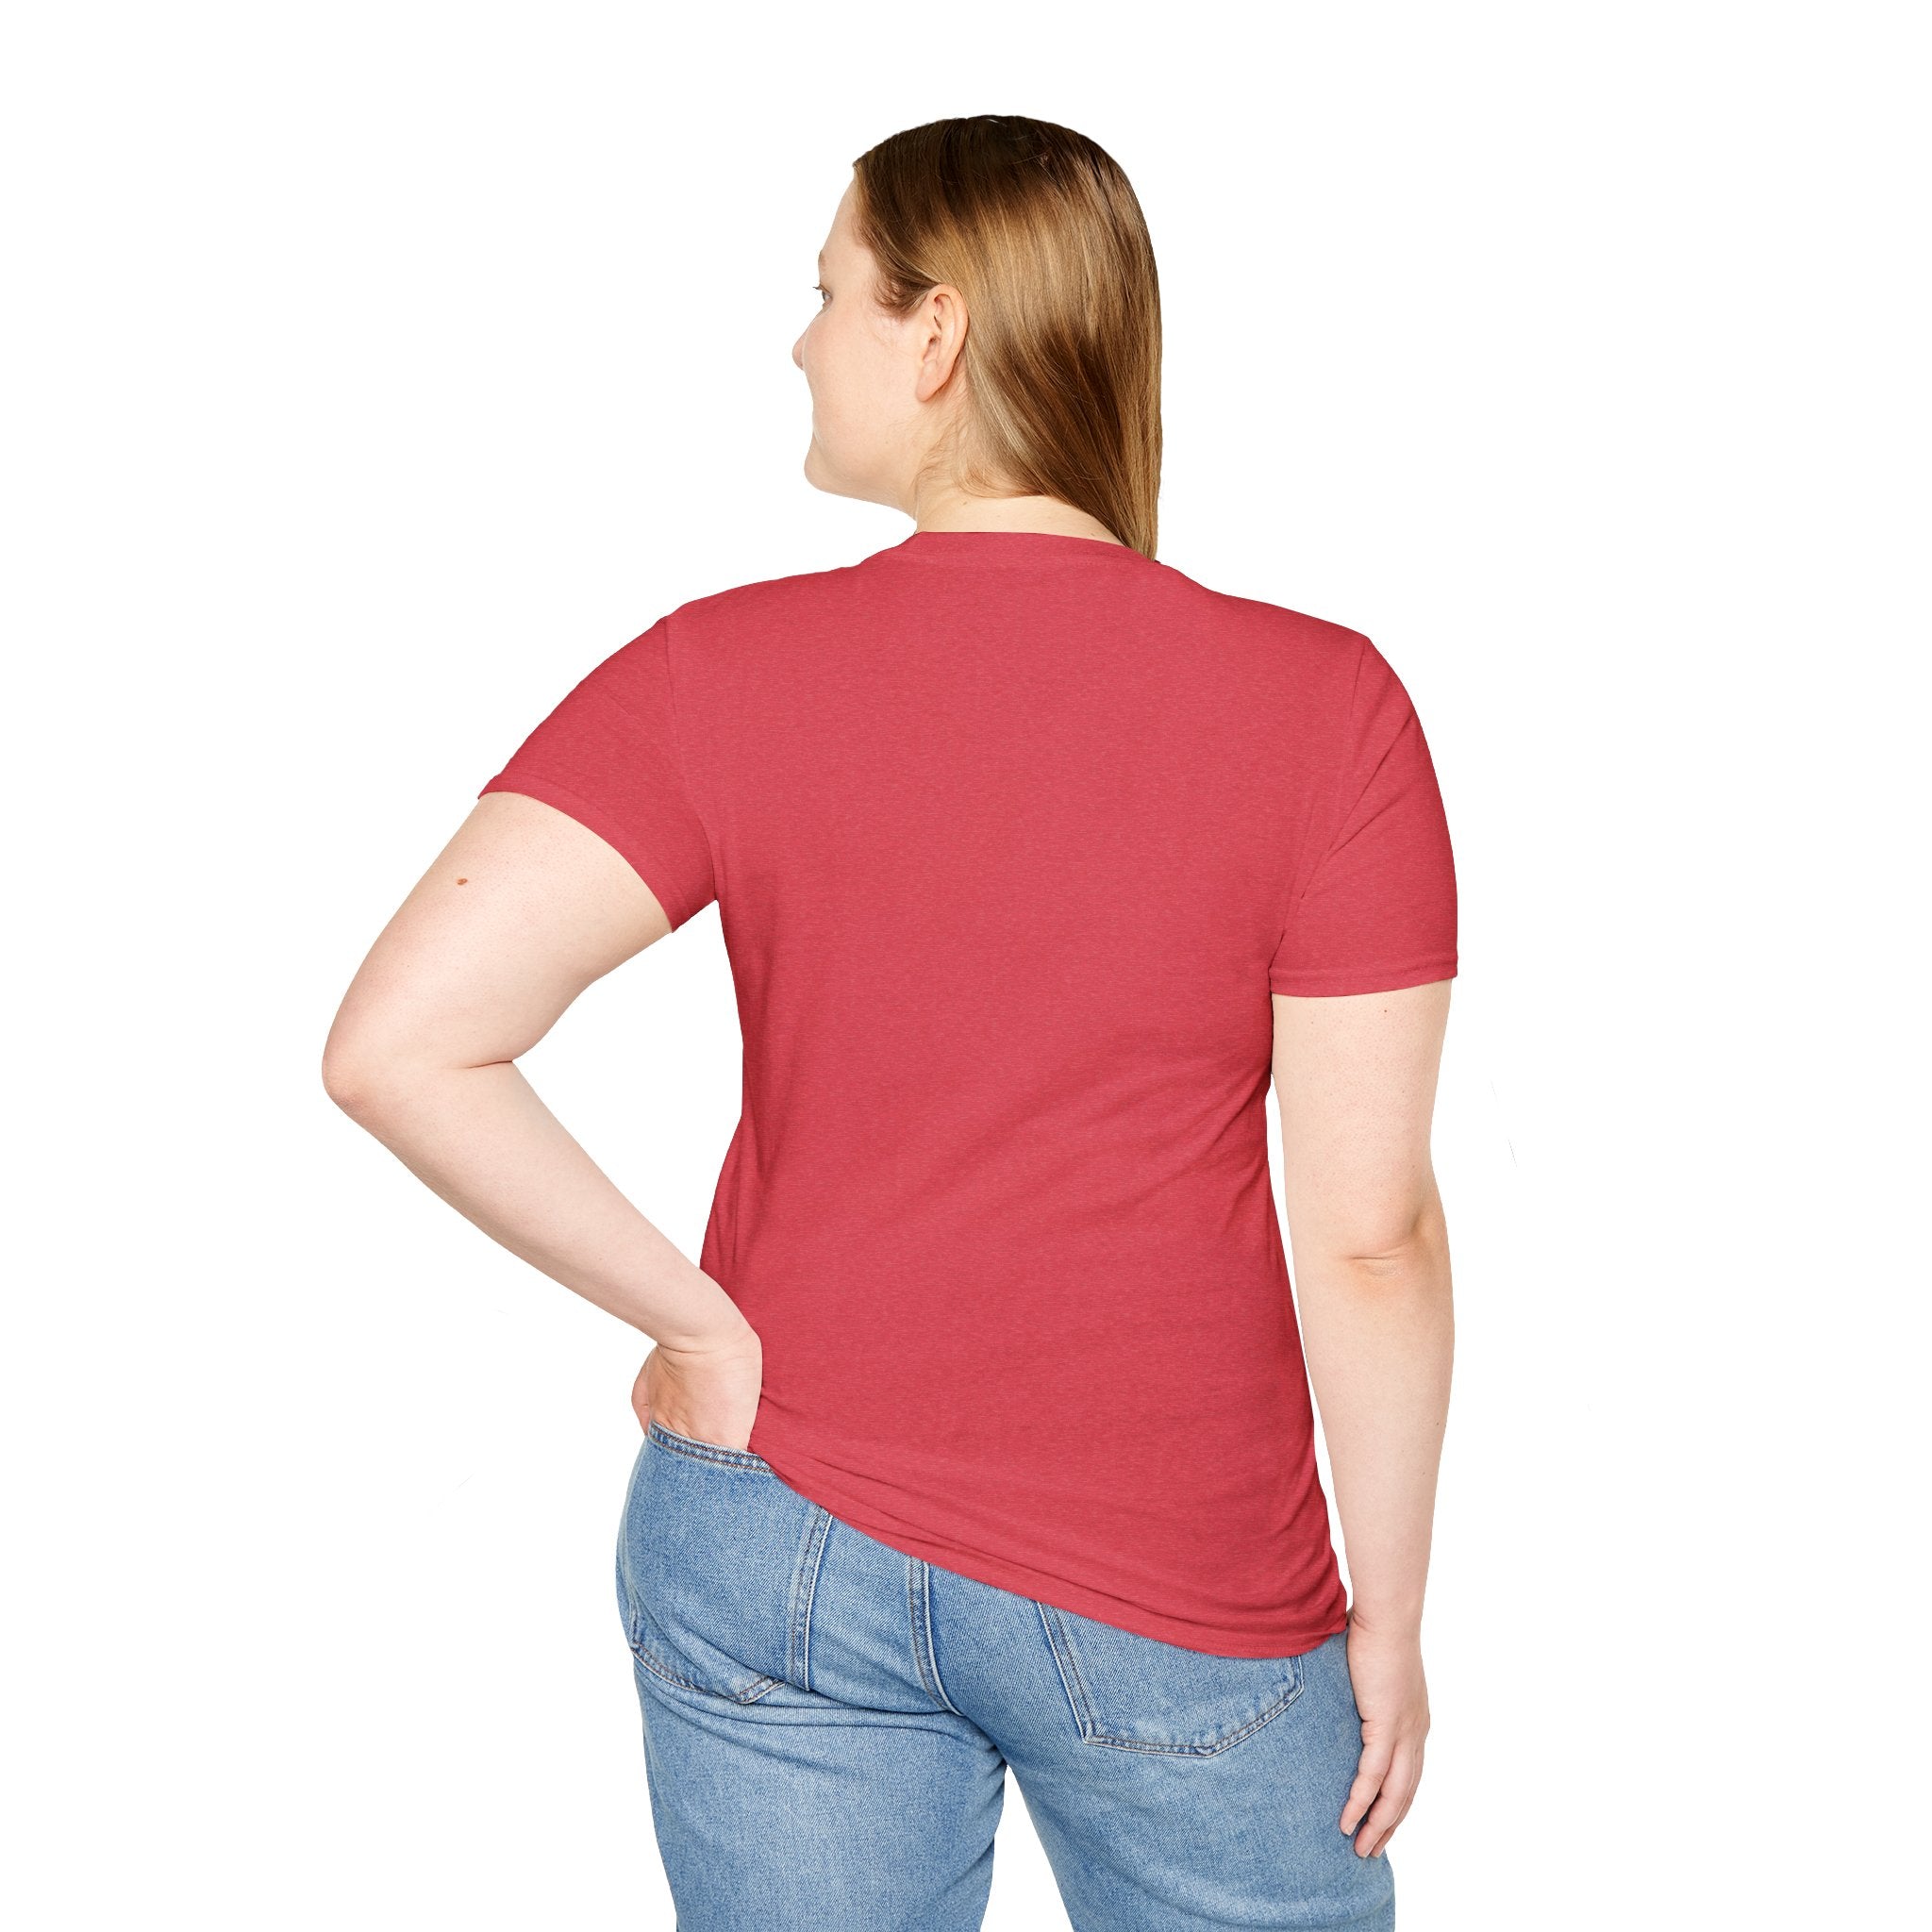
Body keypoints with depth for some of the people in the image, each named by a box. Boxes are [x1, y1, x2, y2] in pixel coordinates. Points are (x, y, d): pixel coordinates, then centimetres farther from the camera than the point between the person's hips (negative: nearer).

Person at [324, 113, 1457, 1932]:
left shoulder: (726, 675, -12)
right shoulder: (1321, 706, -13)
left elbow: (399, 1046, -20)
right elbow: (1367, 1230, -12)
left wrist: (701, 1321, -9)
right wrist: (1390, 1614, 0)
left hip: (781, 1559, 1)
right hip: (1178, 1601, -1)